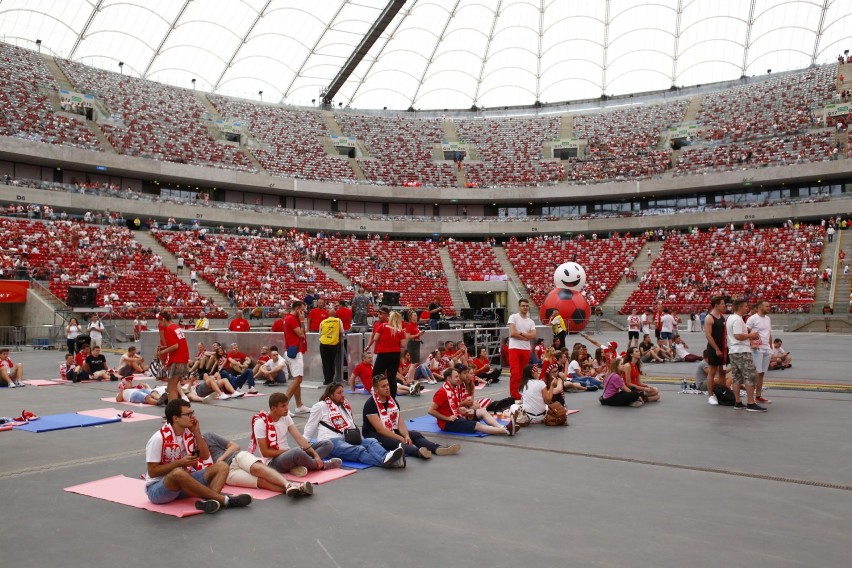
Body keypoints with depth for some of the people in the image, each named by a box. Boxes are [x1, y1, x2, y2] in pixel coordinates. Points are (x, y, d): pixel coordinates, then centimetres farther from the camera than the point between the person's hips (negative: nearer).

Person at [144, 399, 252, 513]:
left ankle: (210, 500, -42)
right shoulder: (159, 438, -18)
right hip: (157, 488, -7)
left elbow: (205, 456, 3)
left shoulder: (189, 432, 1)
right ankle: (224, 499, -35)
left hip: (184, 483, 7)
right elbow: (152, 472, -17)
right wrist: (180, 462, -24)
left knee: (221, 467, -11)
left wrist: (197, 432, -7)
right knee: (178, 473, -41)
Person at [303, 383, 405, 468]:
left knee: (371, 441, -25)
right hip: (331, 441, -6)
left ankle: (386, 457, -56)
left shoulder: (345, 405, 25)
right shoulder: (320, 406, 7)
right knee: (359, 450, -35)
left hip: (347, 439, 6)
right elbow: (310, 428, 10)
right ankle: (384, 461, -62)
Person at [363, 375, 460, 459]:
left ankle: (438, 448, -39)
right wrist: (401, 439, -23)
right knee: (394, 442, -37)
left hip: (392, 432, 8)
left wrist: (406, 436, -21)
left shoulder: (392, 401, 7)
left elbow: (400, 423, 0)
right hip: (374, 435, -8)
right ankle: (418, 452, -65)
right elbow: (380, 429, -22)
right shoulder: (370, 404, -16)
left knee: (415, 434, -14)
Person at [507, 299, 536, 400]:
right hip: (514, 348, -5)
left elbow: (533, 336, 0)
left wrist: (521, 333, -11)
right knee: (515, 372, -12)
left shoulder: (531, 321, 14)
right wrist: (526, 337, -4)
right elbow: (512, 333, -12)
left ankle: (520, 392, 20)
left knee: (523, 373, 11)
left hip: (526, 349, 5)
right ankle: (514, 395, -9)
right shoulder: (513, 317, -1)